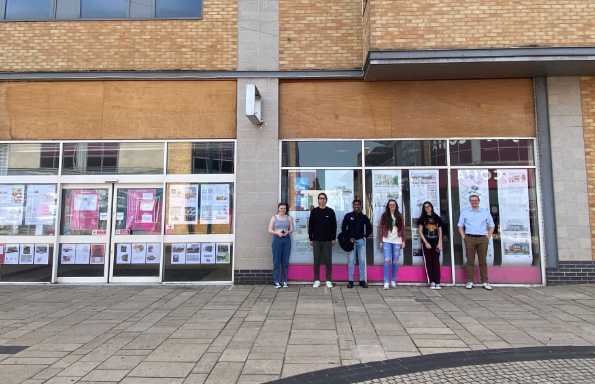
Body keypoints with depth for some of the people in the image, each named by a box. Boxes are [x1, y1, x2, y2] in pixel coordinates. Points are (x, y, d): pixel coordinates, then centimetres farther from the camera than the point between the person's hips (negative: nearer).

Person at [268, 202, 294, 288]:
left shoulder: (289, 218, 11)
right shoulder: (274, 218, 7)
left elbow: (291, 229, 7)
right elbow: (270, 230, 2)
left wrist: (287, 232, -14)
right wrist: (277, 233, -15)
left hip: (287, 240, 2)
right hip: (277, 239, -2)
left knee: (285, 261, 1)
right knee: (277, 261, -4)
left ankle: (284, 280, 9)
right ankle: (276, 281, 2)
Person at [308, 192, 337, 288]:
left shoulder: (330, 211, 3)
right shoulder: (314, 211, 5)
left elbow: (334, 225, 4)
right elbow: (310, 226, 5)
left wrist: (334, 238, 0)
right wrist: (311, 238, 1)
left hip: (328, 240, 0)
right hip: (316, 240, 1)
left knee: (328, 261, 3)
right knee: (316, 261, 5)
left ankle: (329, 280, 12)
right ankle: (317, 280, 13)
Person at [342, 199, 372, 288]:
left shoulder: (364, 217, 7)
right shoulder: (348, 216, 2)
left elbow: (369, 228, 17)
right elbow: (343, 228, 3)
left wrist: (365, 236, 6)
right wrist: (349, 238, -5)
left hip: (361, 241, 2)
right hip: (351, 241, -1)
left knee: (362, 260, 1)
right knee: (351, 261, -1)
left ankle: (362, 280, 10)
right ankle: (350, 281, 4)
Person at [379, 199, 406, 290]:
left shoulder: (400, 216, 10)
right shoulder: (384, 216, 6)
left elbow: (402, 229, 11)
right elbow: (381, 228, 5)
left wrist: (403, 241, 6)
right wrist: (381, 241, 1)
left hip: (397, 241, 2)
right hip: (387, 241, -2)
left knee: (395, 261, 5)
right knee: (387, 260, -10)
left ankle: (393, 280, 18)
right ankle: (386, 282, -8)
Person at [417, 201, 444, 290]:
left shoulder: (437, 218, 11)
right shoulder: (422, 219, 6)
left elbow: (440, 232, 10)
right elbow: (420, 231, 1)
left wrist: (439, 243, -1)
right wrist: (426, 242, -8)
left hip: (436, 242, 1)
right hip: (426, 243, -1)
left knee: (436, 262, -4)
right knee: (429, 262, -1)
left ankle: (437, 283, -5)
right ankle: (432, 282, 2)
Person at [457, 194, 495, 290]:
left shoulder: (485, 212, 11)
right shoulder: (464, 212, 10)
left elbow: (491, 226, 15)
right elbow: (460, 226, 10)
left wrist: (488, 237, 4)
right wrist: (463, 237, 0)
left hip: (482, 239, 1)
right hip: (469, 238, -1)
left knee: (483, 261, 2)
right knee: (470, 260, -1)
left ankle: (485, 282, 6)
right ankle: (469, 281, 1)